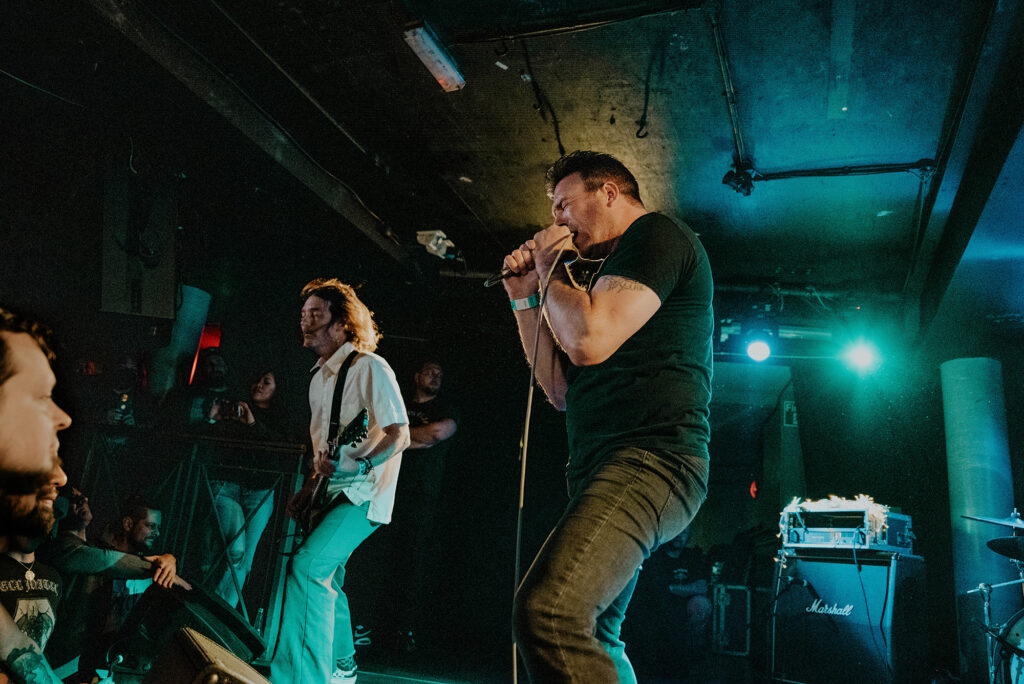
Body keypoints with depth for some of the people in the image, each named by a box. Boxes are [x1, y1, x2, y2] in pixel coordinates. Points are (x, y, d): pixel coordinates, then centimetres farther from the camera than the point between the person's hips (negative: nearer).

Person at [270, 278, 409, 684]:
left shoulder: (370, 367, -13)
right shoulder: (319, 377, 14)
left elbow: (399, 436, -18)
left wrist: (359, 465, -32)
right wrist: (310, 488, 16)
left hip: (362, 494, -9)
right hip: (332, 493, 9)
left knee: (308, 565, -23)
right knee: (325, 577, 18)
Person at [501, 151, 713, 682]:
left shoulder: (656, 235, -2)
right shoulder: (612, 271, 27)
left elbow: (588, 340, -19)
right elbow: (561, 390, 23)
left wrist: (550, 272, 0)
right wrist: (526, 299, 18)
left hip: (649, 459, -11)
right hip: (602, 468, 11)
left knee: (547, 612, -29)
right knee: (592, 637, 19)